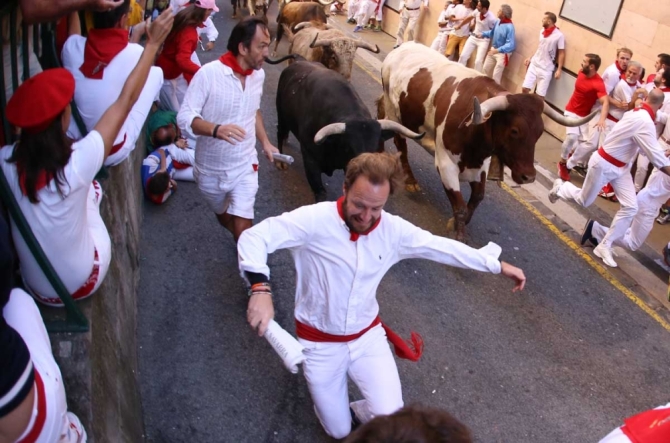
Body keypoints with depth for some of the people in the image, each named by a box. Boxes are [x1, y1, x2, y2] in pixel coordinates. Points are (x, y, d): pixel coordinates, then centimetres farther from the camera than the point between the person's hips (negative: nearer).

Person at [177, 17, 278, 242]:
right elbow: (184, 117, -24)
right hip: (211, 169, -1)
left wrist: (265, 142, 6)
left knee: (242, 227, -7)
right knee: (223, 216, 23)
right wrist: (216, 129, -40)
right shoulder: (208, 74, -23)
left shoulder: (259, 74, -5)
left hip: (245, 166, 2)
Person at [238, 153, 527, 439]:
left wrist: (498, 265, 5)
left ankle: (361, 412, 27)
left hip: (367, 336, 3)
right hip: (320, 342, -2)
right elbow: (254, 237, -30)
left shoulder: (394, 230, -11)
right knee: (338, 432, 9)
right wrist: (260, 288, -47)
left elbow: (444, 247, -1)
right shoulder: (315, 219, -25)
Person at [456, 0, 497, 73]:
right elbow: (469, 18, 11)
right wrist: (459, 26, 23)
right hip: (473, 37, 6)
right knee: (463, 56, 6)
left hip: (484, 40, -5)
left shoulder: (491, 19, -27)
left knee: (478, 61, -11)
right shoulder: (477, 12, -10)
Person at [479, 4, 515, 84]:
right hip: (493, 49, 9)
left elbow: (511, 45, -34)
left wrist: (498, 50, -43)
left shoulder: (509, 27, -29)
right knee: (486, 68, 23)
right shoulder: (498, 21, -5)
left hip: (503, 53, -9)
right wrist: (483, 34, 7)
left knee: (496, 75, -5)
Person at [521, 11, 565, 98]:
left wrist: (559, 69, -14)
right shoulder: (542, 31, 7)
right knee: (525, 88, 1)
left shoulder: (559, 35, -12)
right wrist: (530, 58, 17)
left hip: (546, 69, -5)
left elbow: (561, 53, -9)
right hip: (534, 64, 6)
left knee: (540, 95, -3)